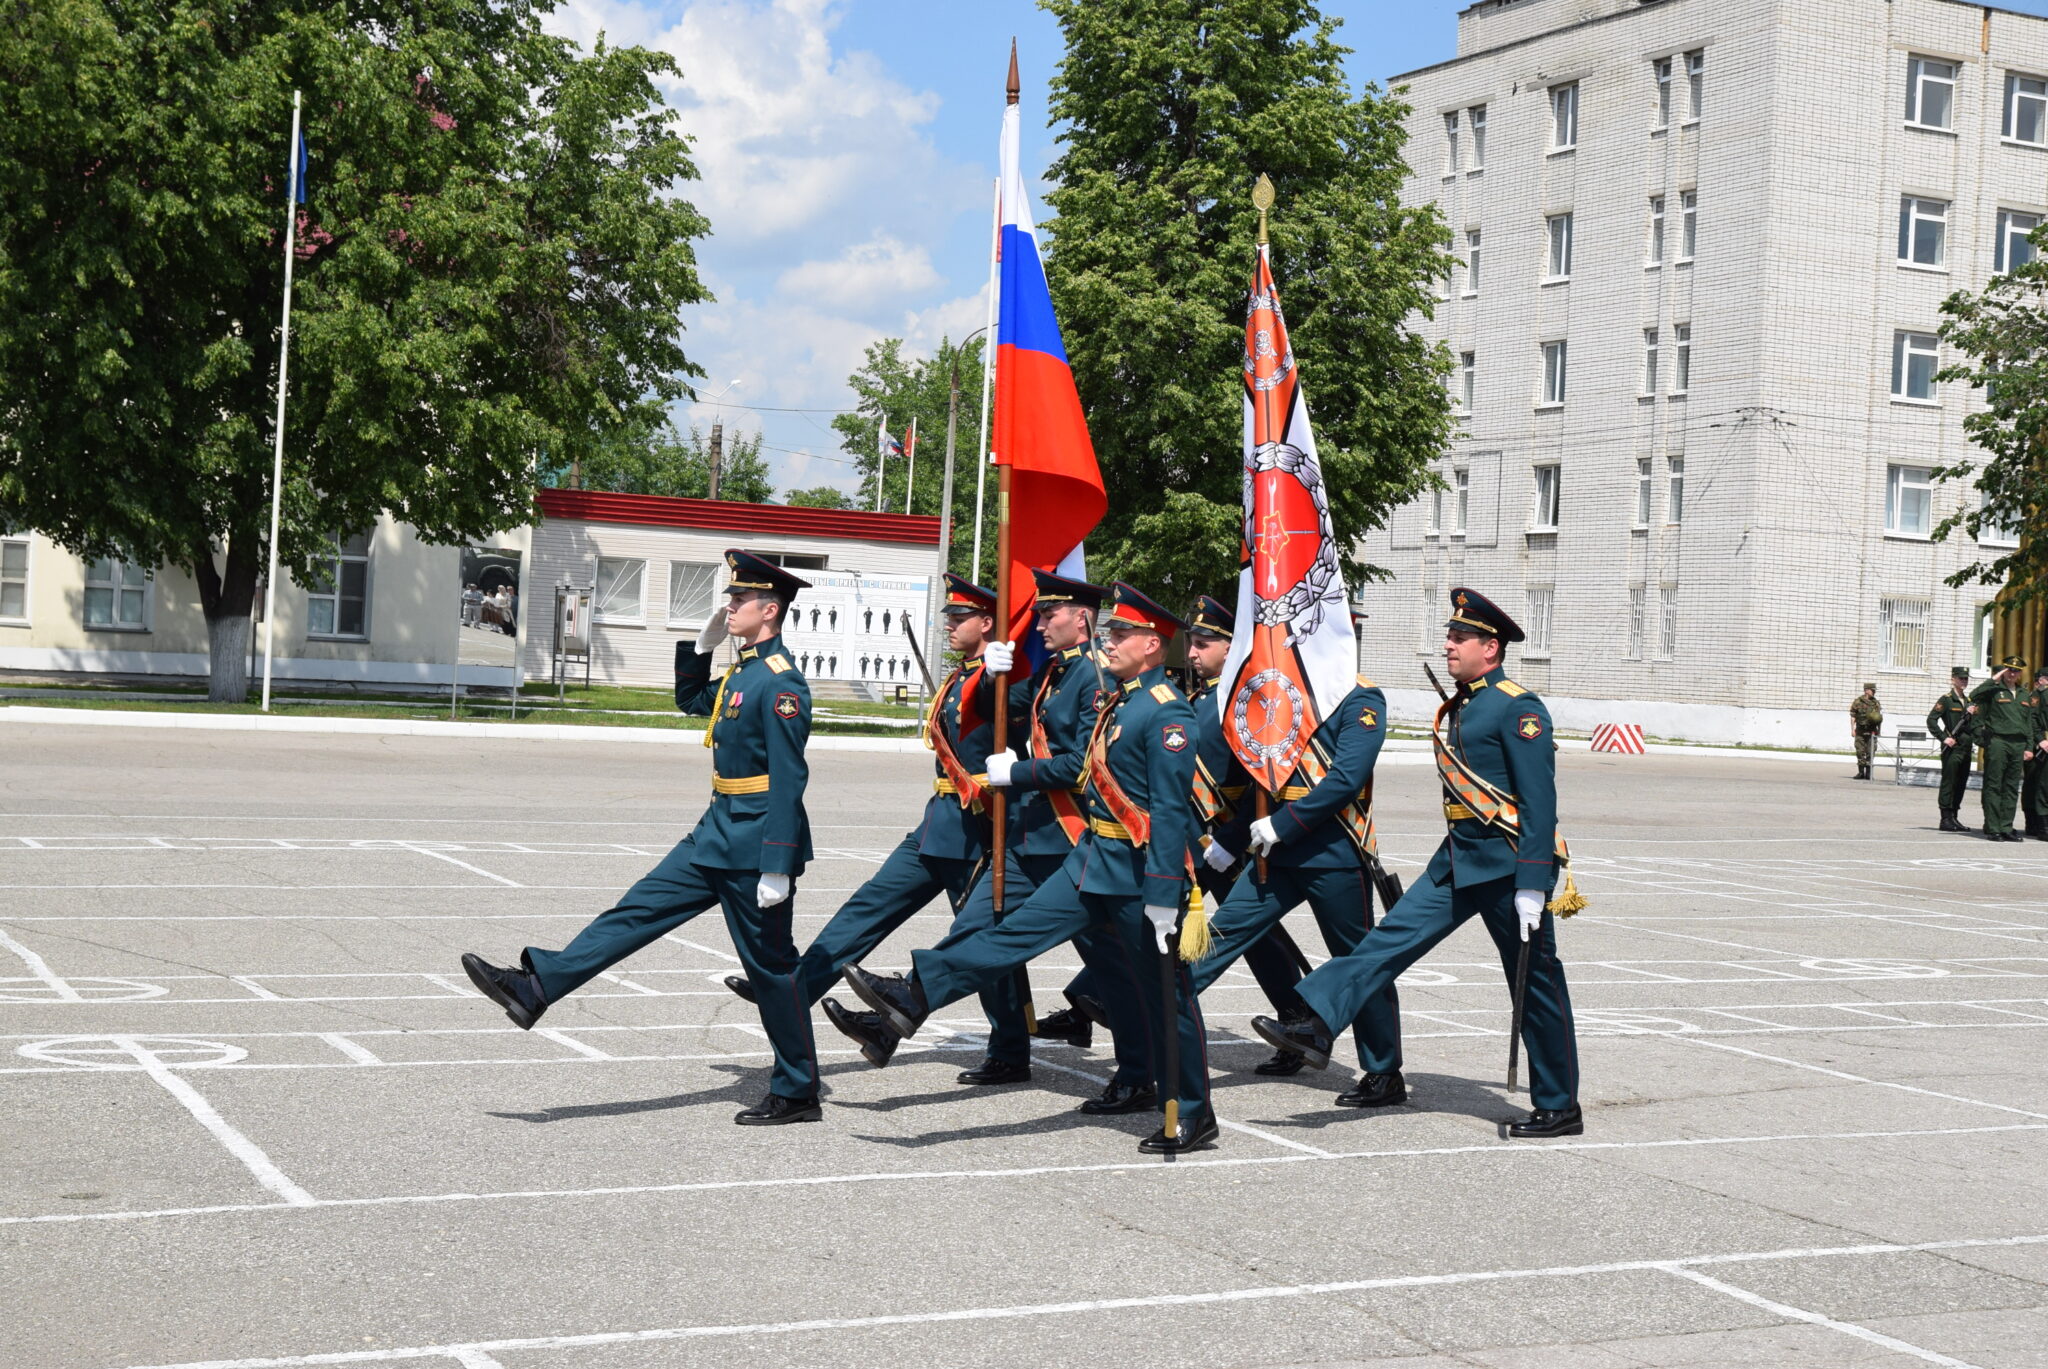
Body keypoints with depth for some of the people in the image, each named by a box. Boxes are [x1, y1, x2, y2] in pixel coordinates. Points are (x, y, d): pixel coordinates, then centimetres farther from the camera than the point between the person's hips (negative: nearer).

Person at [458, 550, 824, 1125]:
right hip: (719, 834, 9)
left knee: (771, 965, 0)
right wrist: (703, 644, 14)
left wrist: (777, 867, -23)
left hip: (756, 843, -9)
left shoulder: (781, 683, -18)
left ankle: (797, 1093, 11)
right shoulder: (744, 670, 11)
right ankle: (537, 986, 5)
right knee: (639, 910, 5)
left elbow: (789, 781, -21)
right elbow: (691, 700, 31)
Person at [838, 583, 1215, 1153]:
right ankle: (914, 997, 3)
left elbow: (1171, 813, -21)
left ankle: (1192, 1117, 12)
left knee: (1164, 993, 1)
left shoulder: (1168, 712, -17)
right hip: (1095, 858, 8)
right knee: (1018, 932, 4)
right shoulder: (1122, 702, 12)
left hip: (1141, 872, -8)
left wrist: (1163, 898, -24)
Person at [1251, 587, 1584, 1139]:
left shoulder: (1518, 709, -14)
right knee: (1394, 935, -1)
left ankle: (1560, 1107, 12)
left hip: (1507, 866, -8)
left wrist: (1532, 886, -23)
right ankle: (1316, 1026, -3)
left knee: (1535, 982, 2)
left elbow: (1540, 804, -19)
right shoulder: (1459, 707, 13)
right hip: (1458, 862, 8)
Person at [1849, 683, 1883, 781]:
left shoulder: (1876, 703, 8)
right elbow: (1852, 716, 1)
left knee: (1871, 752, -3)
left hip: (1872, 730, 1)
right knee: (1860, 752, 2)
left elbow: (1879, 717, 16)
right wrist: (1852, 730, -4)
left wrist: (1879, 718, -5)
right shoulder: (1857, 701, 0)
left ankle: (1868, 773, 2)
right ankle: (1861, 772, 11)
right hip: (1860, 730, -1)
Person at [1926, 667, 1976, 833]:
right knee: (1949, 783, -5)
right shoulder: (1946, 699, -5)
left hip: (1966, 747, 7)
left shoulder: (1968, 701, 17)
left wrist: (1972, 714, 1)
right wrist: (1944, 738, -18)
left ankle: (1954, 818, 15)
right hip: (1952, 748, -7)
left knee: (1961, 785, 9)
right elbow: (1931, 720, -13)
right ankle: (1946, 820, -3)